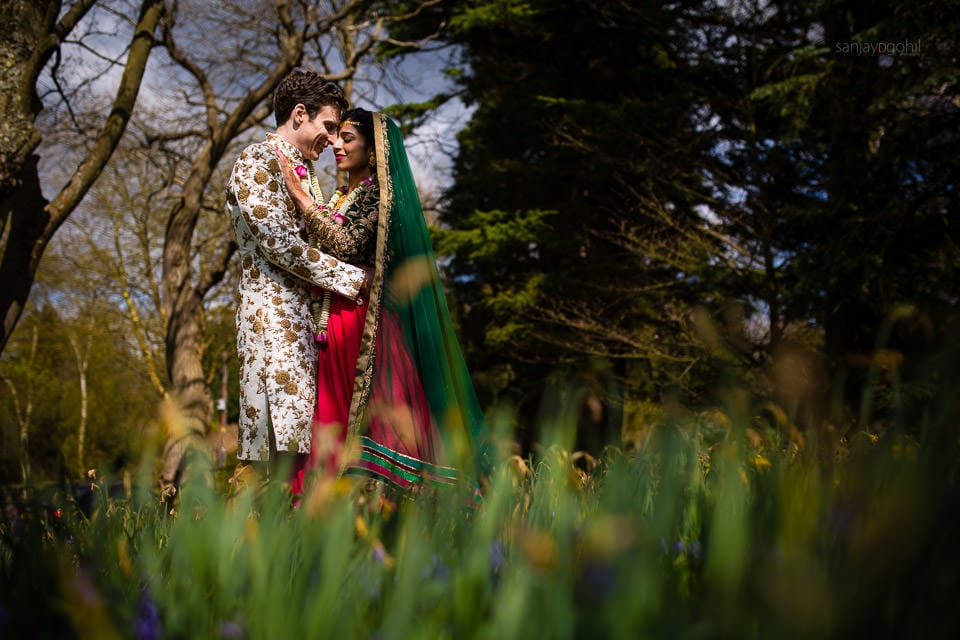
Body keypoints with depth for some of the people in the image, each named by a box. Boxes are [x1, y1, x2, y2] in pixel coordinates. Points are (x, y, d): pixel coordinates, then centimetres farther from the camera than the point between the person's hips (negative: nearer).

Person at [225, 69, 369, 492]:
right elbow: (280, 245, -15)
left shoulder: (304, 169, 23)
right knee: (287, 433, -15)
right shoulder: (256, 163, -5)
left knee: (303, 433, 3)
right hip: (273, 310, -9)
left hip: (308, 312, 9)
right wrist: (351, 278, -10)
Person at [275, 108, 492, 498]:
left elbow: (348, 246, -20)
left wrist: (300, 196, -16)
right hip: (330, 324, 8)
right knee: (333, 417, 6)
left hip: (362, 320, -8)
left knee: (362, 418, -8)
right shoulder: (338, 199, 20)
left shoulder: (379, 194, -6)